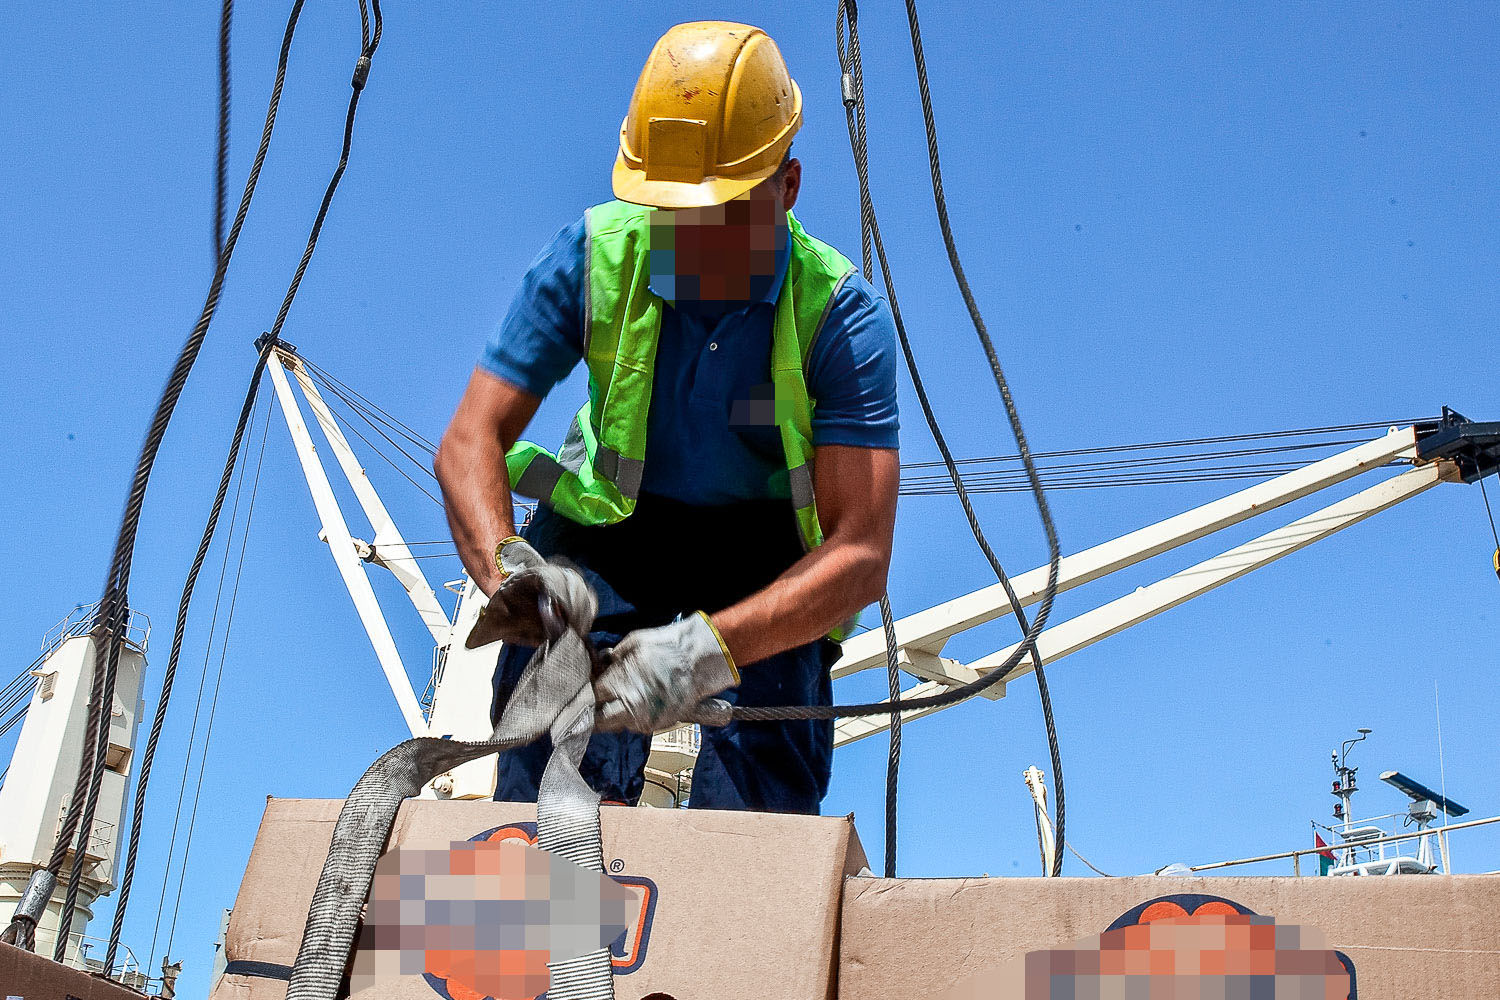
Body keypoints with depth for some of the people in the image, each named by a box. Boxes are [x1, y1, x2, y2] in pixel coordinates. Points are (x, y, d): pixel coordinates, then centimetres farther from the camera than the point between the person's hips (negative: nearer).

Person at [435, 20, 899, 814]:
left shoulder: (841, 315, -22)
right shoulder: (594, 257, -16)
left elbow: (860, 557, -29)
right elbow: (470, 441, -16)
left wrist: (709, 646, -45)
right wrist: (505, 564, -38)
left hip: (768, 561, -1)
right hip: (609, 529, 1)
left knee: (755, 814, -14)